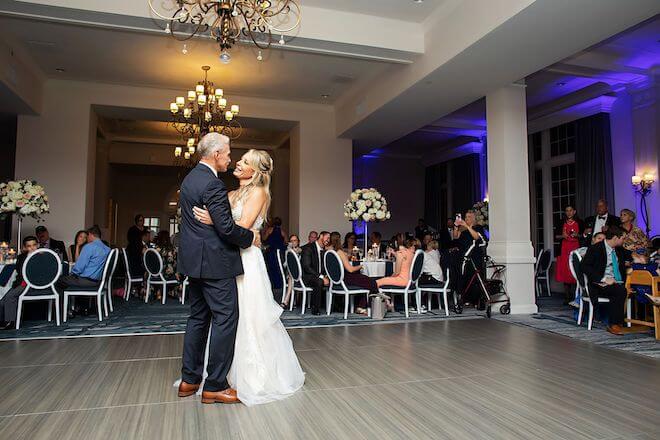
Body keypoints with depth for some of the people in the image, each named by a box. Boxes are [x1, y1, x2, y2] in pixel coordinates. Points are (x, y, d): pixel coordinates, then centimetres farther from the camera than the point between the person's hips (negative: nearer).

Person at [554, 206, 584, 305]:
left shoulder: (579, 222, 7)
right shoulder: (562, 223, 10)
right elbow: (556, 236, 11)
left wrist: (577, 235, -10)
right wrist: (562, 236, -9)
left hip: (575, 249, -1)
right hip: (564, 249, 1)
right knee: (564, 273, -2)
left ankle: (574, 296, 0)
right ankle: (567, 297, 4)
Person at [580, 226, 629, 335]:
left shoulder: (619, 250, 15)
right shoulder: (595, 249, -7)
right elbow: (584, 267, -17)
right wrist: (604, 279, -23)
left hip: (617, 283, 7)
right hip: (599, 285, -7)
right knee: (620, 291, -32)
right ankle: (613, 325, -20)